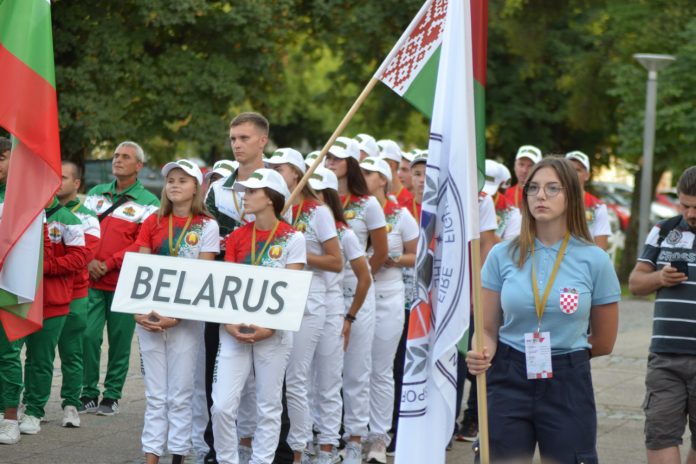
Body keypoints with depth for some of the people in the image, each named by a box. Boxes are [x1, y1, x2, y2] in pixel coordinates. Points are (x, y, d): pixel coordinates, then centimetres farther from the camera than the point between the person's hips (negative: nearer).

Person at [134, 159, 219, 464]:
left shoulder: (206, 226, -1)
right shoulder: (153, 222, 9)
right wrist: (140, 311, -8)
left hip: (187, 317, -3)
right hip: (151, 316, 3)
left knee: (180, 393, 0)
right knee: (155, 393, 5)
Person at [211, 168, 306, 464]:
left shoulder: (292, 238, -3)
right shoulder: (237, 237, 8)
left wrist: (269, 327, -17)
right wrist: (229, 323, -11)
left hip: (274, 331, -3)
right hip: (235, 330, 3)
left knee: (268, 406, 4)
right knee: (222, 405, -5)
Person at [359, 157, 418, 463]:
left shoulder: (401, 215, 0)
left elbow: (417, 256, 6)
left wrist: (394, 260, -13)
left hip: (387, 298, -2)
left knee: (381, 371, 2)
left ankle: (379, 438, 8)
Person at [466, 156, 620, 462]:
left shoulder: (594, 260, -2)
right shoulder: (502, 256, 2)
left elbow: (604, 342, 7)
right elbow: (488, 328, 3)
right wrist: (483, 354, -17)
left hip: (568, 387, -1)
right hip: (509, 382, 1)